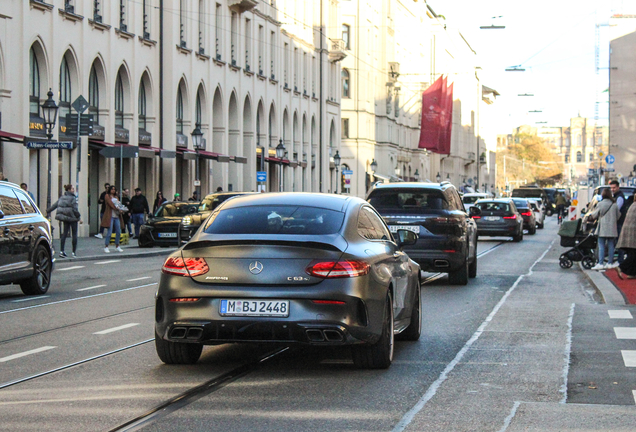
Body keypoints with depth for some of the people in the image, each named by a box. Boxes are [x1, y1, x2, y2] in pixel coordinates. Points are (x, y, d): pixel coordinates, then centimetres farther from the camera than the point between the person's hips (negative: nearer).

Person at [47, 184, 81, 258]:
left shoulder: (62, 198, 10)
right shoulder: (72, 198, -12)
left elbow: (54, 205, 13)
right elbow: (75, 209, -15)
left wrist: (48, 211, 21)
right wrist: (79, 217, -5)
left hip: (65, 218, 7)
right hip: (72, 218, -7)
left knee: (64, 234, 8)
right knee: (74, 234, 2)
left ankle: (61, 251, 0)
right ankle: (74, 252, 3)